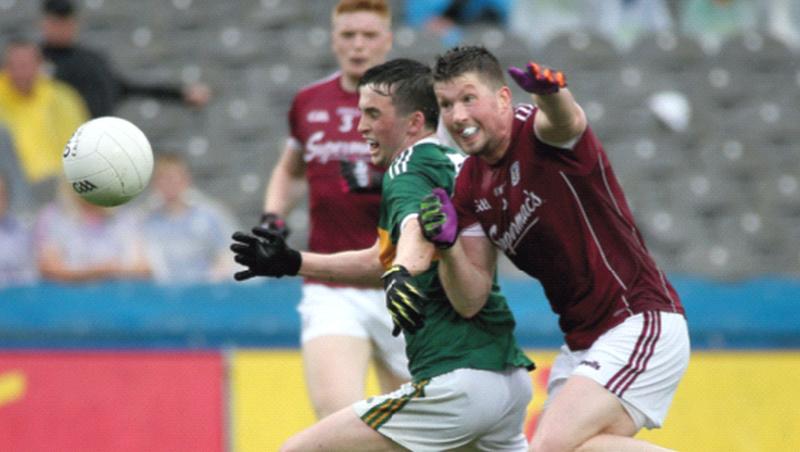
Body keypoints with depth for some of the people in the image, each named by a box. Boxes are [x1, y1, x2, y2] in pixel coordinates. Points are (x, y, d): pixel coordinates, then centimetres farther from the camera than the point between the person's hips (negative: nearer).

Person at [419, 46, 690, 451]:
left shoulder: (539, 133, -12)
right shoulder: (470, 186, 9)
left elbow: (566, 119, -39)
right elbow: (471, 297, 6)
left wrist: (550, 93, -63)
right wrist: (447, 245, -14)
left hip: (641, 324, -9)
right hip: (582, 342, 9)